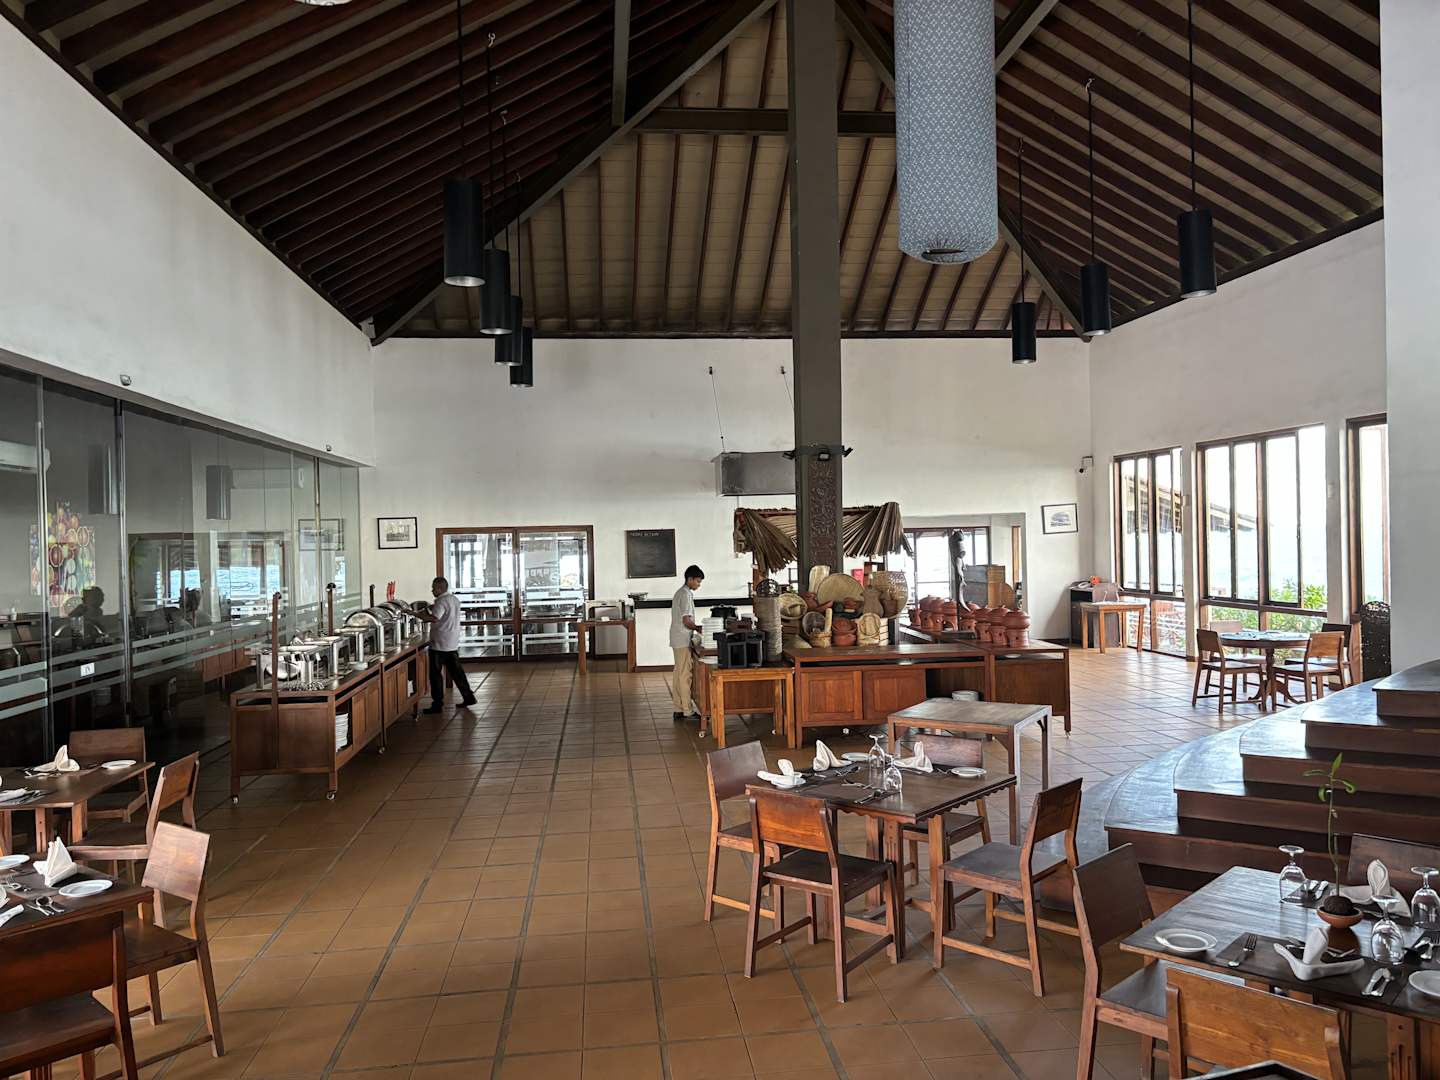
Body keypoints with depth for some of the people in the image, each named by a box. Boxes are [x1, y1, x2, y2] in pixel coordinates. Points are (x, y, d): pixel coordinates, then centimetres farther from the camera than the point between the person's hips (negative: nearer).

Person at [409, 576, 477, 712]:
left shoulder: (441, 602, -16)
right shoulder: (455, 600, 12)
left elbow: (434, 618, -29)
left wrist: (416, 614, -23)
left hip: (440, 645, -9)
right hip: (453, 644, 9)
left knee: (436, 674, 0)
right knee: (456, 671, 14)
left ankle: (437, 704, 2)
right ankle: (468, 697, 16)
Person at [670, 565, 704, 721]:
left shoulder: (680, 592, 15)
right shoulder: (686, 594, -16)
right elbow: (686, 621, -21)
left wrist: (696, 627, 17)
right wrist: (700, 628, -9)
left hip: (678, 639, 10)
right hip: (683, 640, -10)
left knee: (679, 674, 10)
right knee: (685, 675, -6)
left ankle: (679, 709, 14)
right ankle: (687, 710, -2)